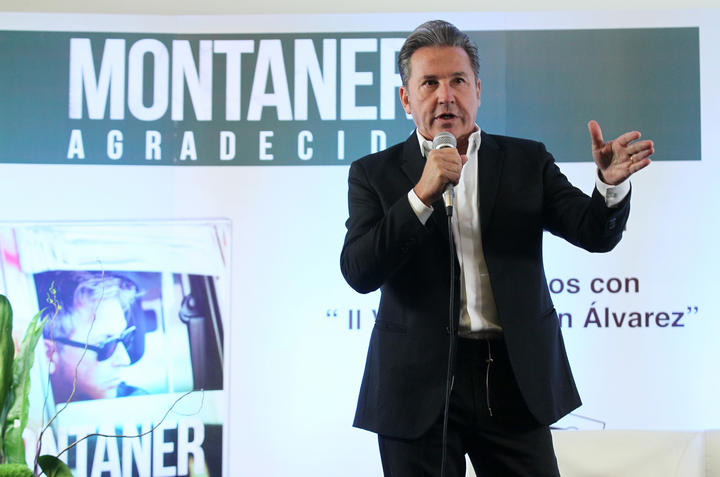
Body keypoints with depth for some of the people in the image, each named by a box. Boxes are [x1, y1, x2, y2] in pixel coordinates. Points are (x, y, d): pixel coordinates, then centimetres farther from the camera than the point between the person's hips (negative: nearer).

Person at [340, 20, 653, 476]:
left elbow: (596, 233, -1)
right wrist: (422, 194, -19)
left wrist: (611, 183, -22)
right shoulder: (375, 173, 3)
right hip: (419, 385, -1)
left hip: (515, 380, 1)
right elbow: (358, 272, -9)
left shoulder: (526, 161, 8)